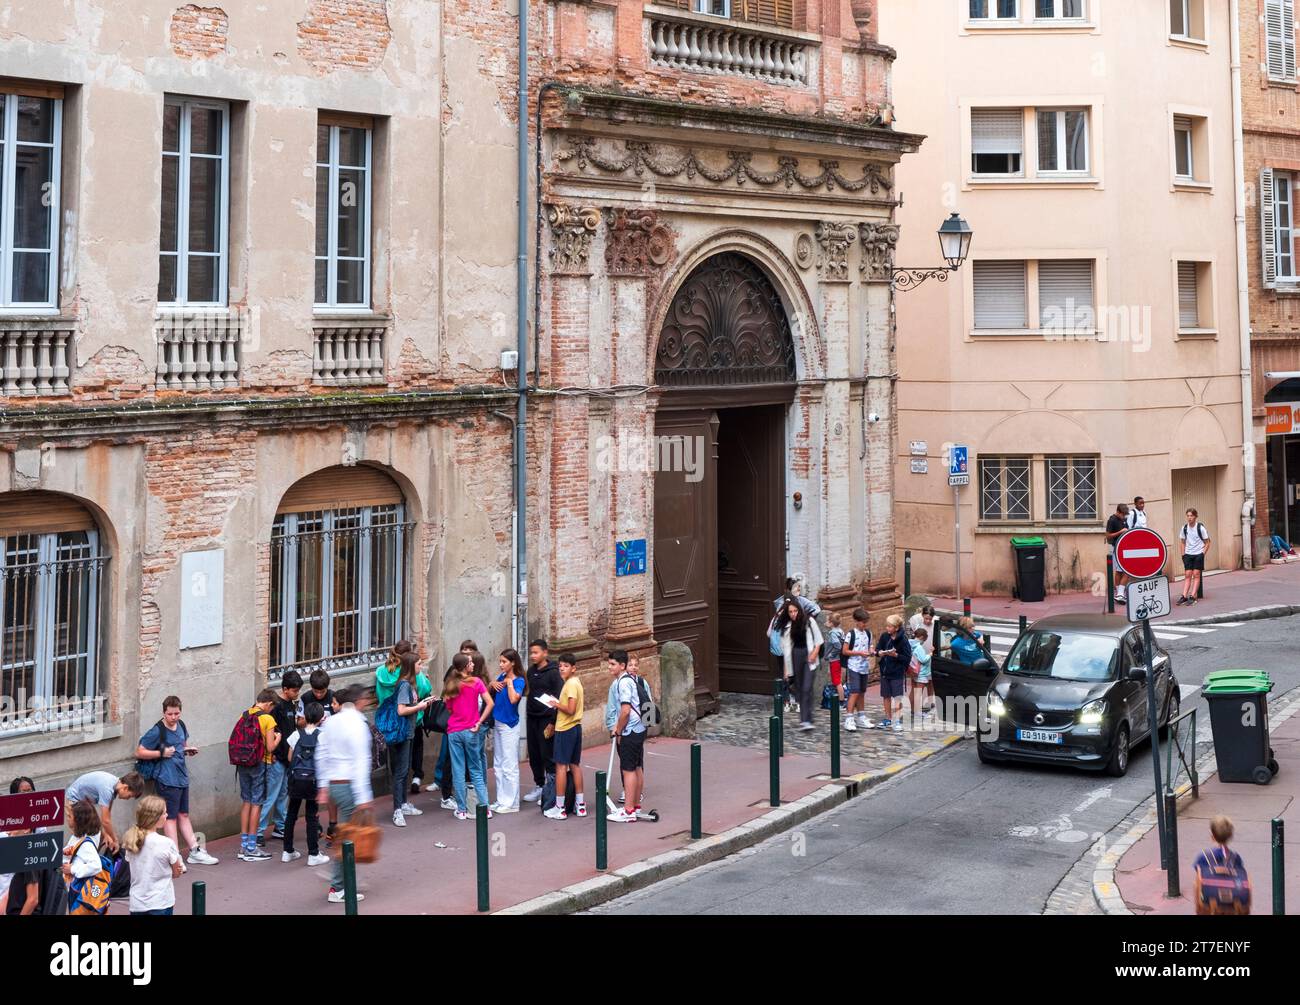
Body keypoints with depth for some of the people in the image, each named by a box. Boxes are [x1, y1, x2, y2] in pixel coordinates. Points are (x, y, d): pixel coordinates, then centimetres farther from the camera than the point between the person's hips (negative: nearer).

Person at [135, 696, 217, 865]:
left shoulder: (181, 725, 7)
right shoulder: (157, 731, -14)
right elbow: (139, 753, -13)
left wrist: (188, 749, 5)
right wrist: (162, 753, -19)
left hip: (182, 777, 7)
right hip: (167, 780, -7)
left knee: (183, 815, 16)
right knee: (171, 817, -1)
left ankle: (195, 851, 20)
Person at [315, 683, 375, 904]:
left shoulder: (332, 722, 10)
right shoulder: (357, 724, -13)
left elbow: (321, 754, 13)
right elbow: (360, 762, -17)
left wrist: (323, 785, 19)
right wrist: (363, 797, -18)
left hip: (333, 784, 8)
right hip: (350, 785, -8)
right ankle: (338, 889, 4)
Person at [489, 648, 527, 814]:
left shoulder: (519, 680, -12)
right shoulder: (501, 677, 7)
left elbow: (514, 699, -28)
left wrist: (509, 682, -17)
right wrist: (492, 684, -5)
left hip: (509, 726, -8)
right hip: (497, 724, 8)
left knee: (509, 766, -3)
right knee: (498, 765, 14)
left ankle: (511, 803, 3)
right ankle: (501, 801, 23)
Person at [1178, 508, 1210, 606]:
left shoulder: (1200, 527, -9)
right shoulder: (1184, 528, 2)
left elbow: (1207, 543, -2)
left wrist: (1203, 553, -10)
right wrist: (1183, 554, 5)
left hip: (1198, 554, -3)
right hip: (1188, 554, 3)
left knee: (1196, 575, -5)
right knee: (1187, 575, -1)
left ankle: (1192, 597, -8)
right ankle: (1184, 596, -4)